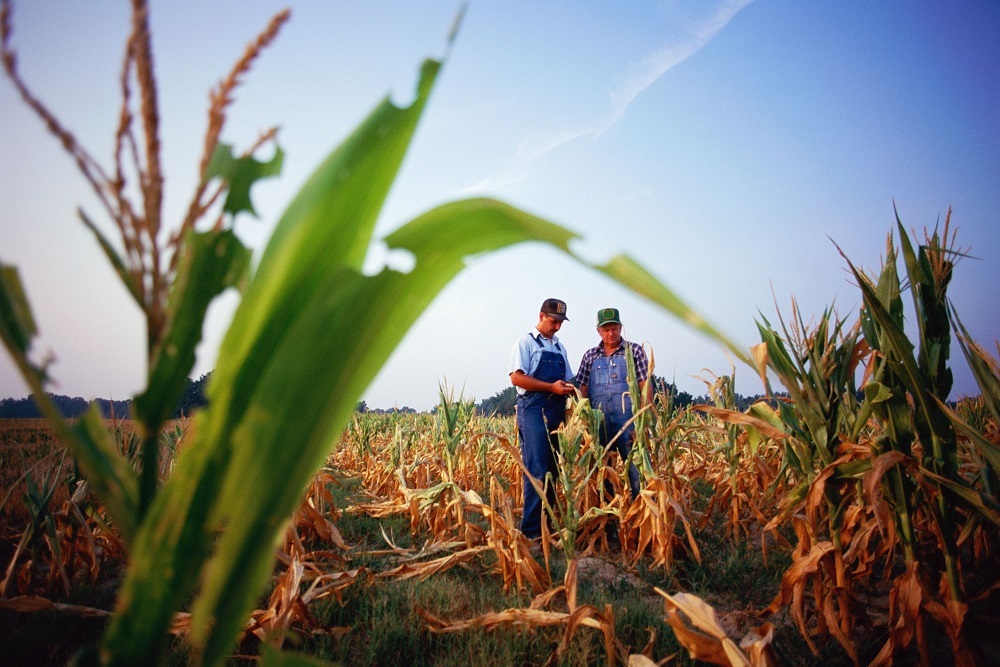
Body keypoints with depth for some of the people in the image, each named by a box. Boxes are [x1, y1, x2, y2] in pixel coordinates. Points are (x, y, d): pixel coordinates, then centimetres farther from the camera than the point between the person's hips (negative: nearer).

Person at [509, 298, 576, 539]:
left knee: (552, 471, 8)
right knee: (537, 471, -12)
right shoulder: (526, 342, -1)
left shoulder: (560, 348, 19)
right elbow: (516, 378, -11)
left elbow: (567, 380, 26)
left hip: (557, 412, 7)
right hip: (534, 410, -7)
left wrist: (570, 388, 2)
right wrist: (552, 387, -16)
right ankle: (531, 530, -9)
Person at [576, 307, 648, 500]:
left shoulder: (635, 351, 6)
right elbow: (583, 389, 12)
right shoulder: (590, 356, 13)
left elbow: (644, 385, 0)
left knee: (636, 467, -6)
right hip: (599, 421, 3)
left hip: (629, 418, -3)